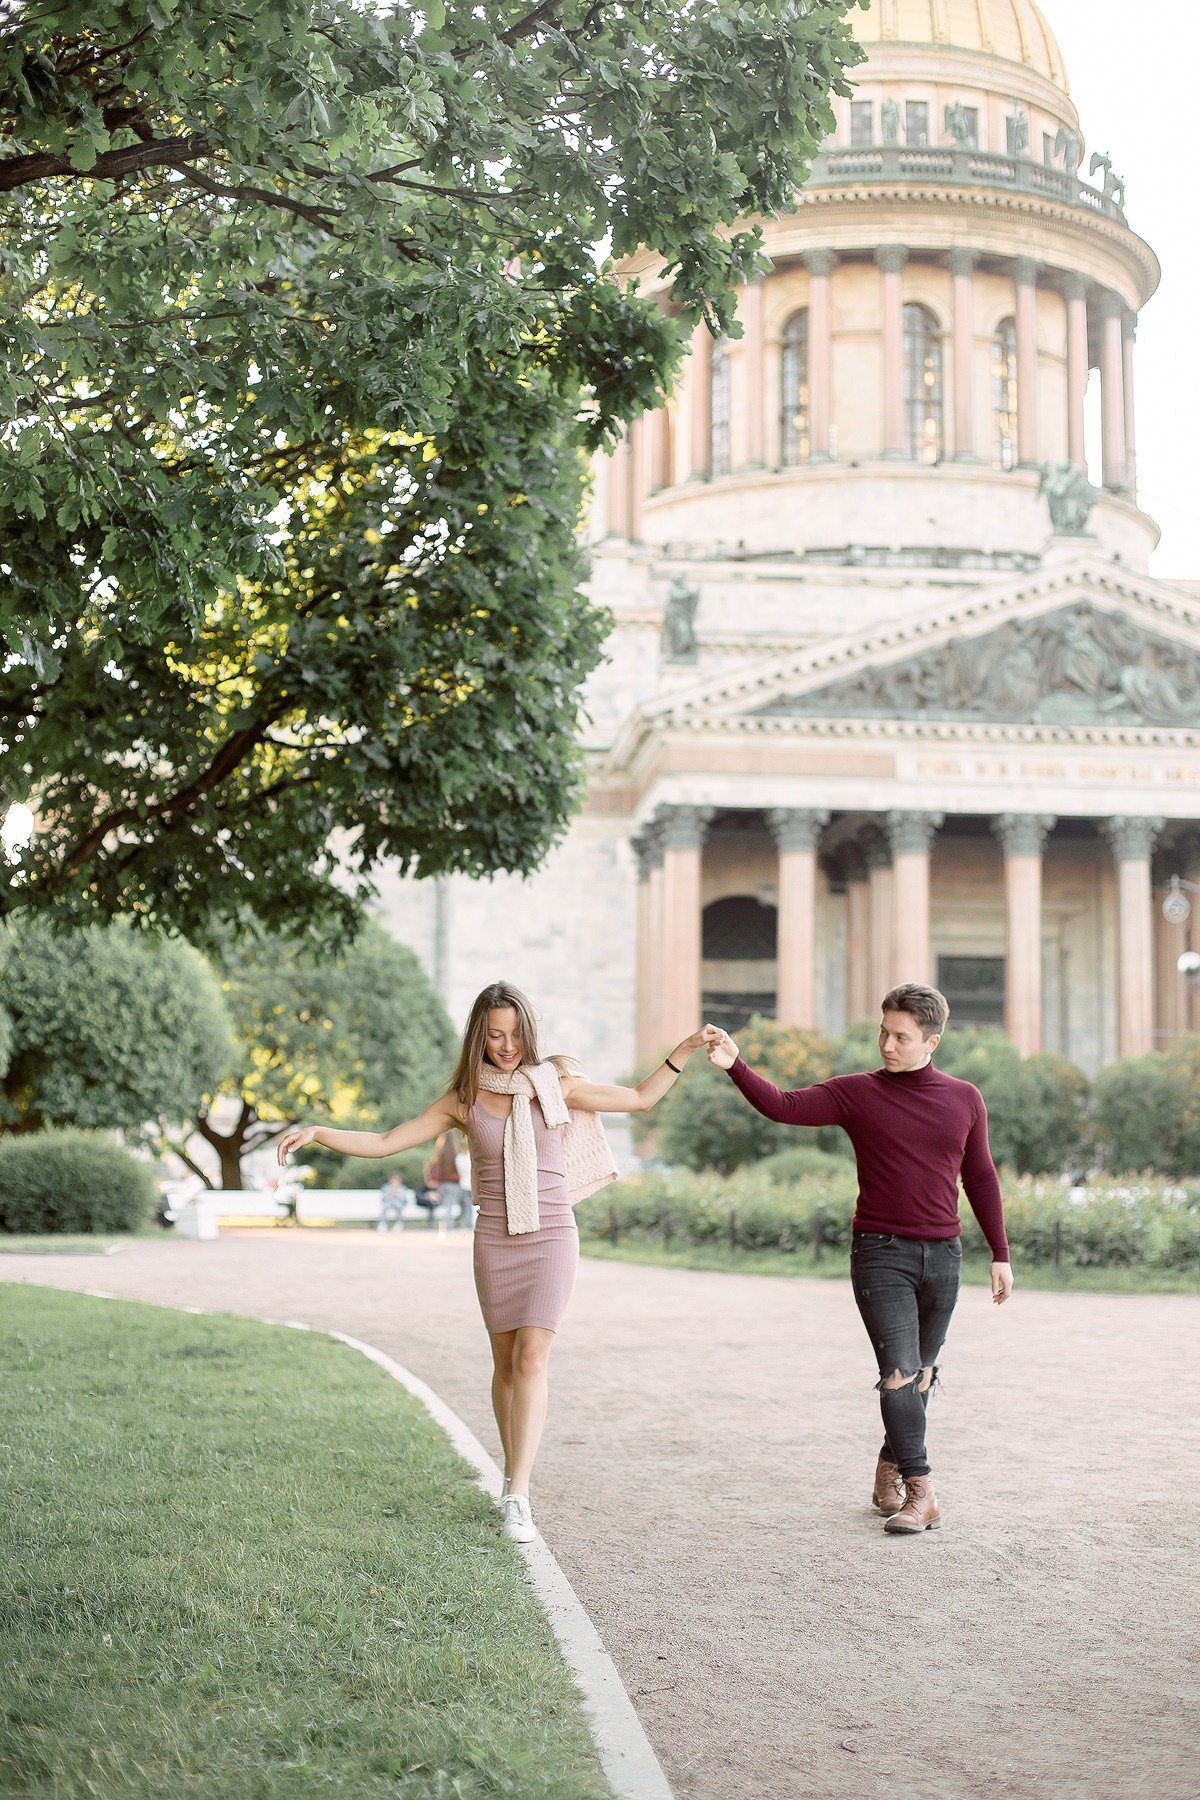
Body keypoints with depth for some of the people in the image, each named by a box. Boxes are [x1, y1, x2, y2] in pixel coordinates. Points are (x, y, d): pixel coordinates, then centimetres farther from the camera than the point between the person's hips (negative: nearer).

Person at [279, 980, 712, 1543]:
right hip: (494, 1240, 2)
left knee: (531, 1360, -13)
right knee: (506, 1363, 9)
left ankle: (517, 1497, -14)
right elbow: (383, 1143, 1)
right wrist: (317, 1133, -12)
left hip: (551, 1237, -2)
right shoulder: (463, 1101, 2)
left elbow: (640, 1099, 8)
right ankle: (513, 1472, 30)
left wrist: (685, 1048, -1)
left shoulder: (556, 1085, 0)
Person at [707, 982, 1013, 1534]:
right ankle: (920, 1493, -9)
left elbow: (980, 1178, 15)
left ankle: (889, 1472, 27)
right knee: (899, 1371, -13)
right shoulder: (855, 1093, -1)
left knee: (921, 1376, 10)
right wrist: (736, 1067, -29)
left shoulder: (964, 1100, 8)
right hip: (881, 1253, -3)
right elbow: (783, 1106, -12)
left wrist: (1000, 1253, 15)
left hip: (942, 1255, 3)